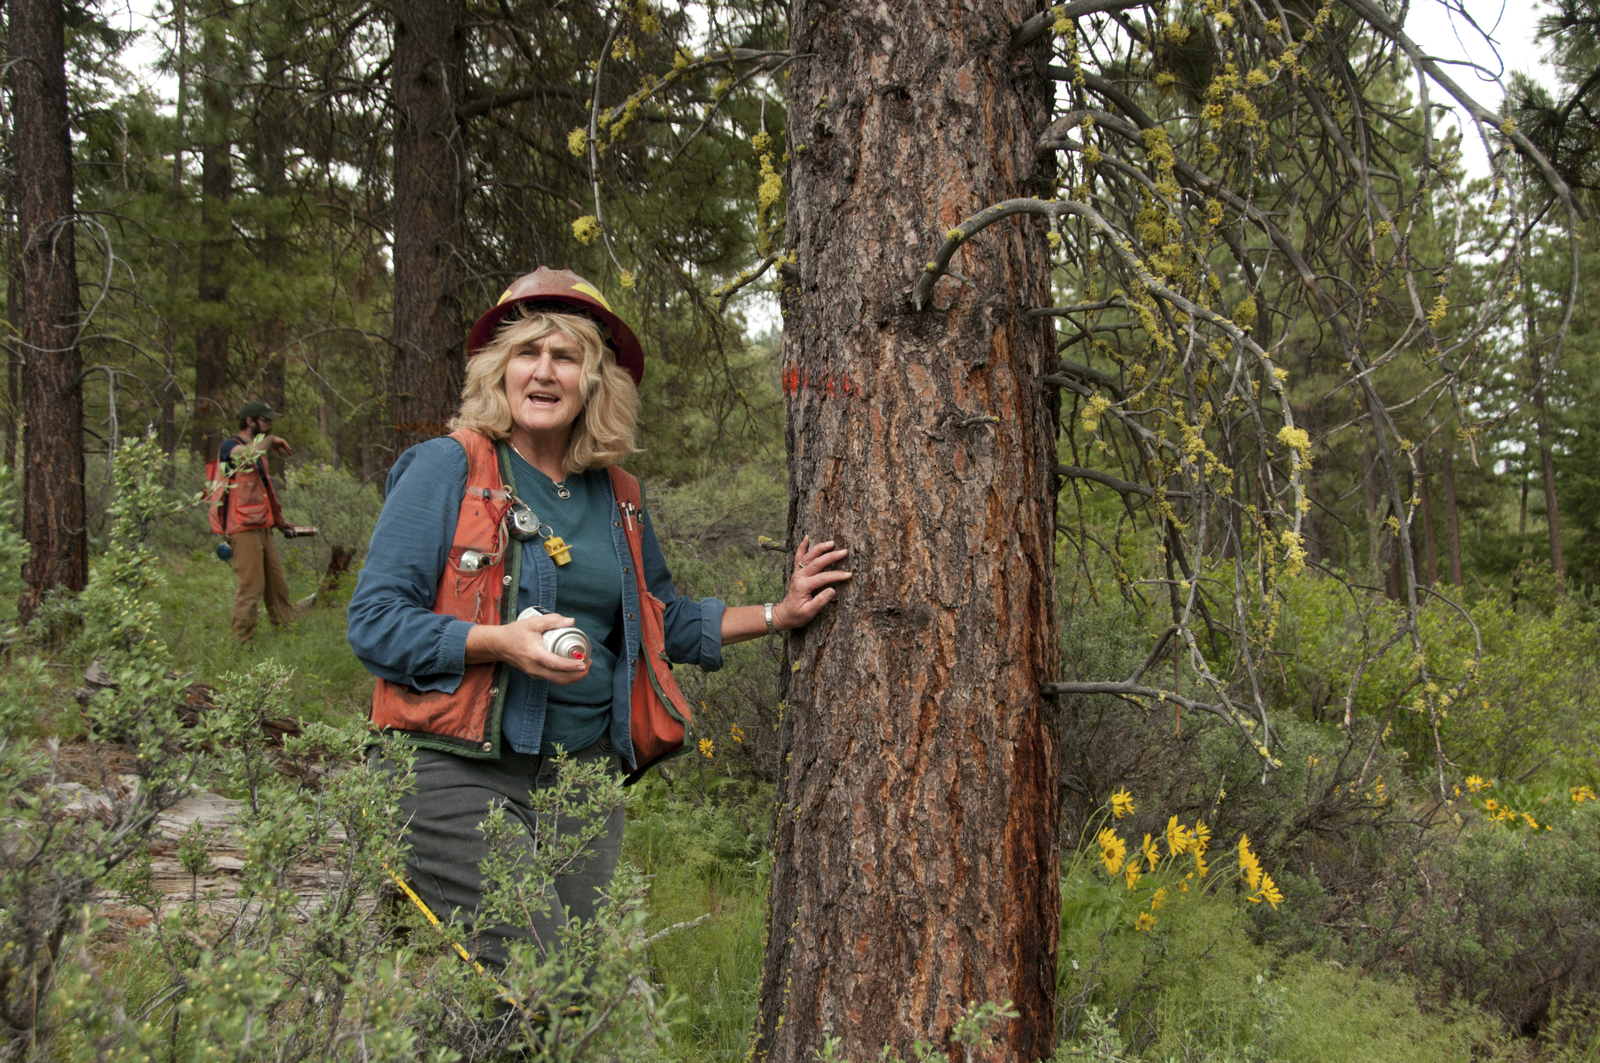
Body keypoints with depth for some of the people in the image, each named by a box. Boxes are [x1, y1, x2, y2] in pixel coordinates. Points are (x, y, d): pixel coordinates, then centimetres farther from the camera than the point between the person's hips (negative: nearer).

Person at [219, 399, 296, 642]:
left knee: (278, 584, 10)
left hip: (263, 528, 9)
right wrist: (270, 439, -16)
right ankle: (241, 641, -4)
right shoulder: (230, 446, -6)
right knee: (251, 587, -10)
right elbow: (245, 455, -31)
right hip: (244, 529, -9)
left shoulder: (258, 450, 23)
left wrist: (278, 520, 27)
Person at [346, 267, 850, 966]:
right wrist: (499, 642, -20)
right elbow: (373, 622, -7)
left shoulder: (614, 498, 13)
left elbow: (663, 620, 25)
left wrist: (777, 614, 17)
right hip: (460, 772, -5)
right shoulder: (447, 470, -4)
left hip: (585, 770, 6)